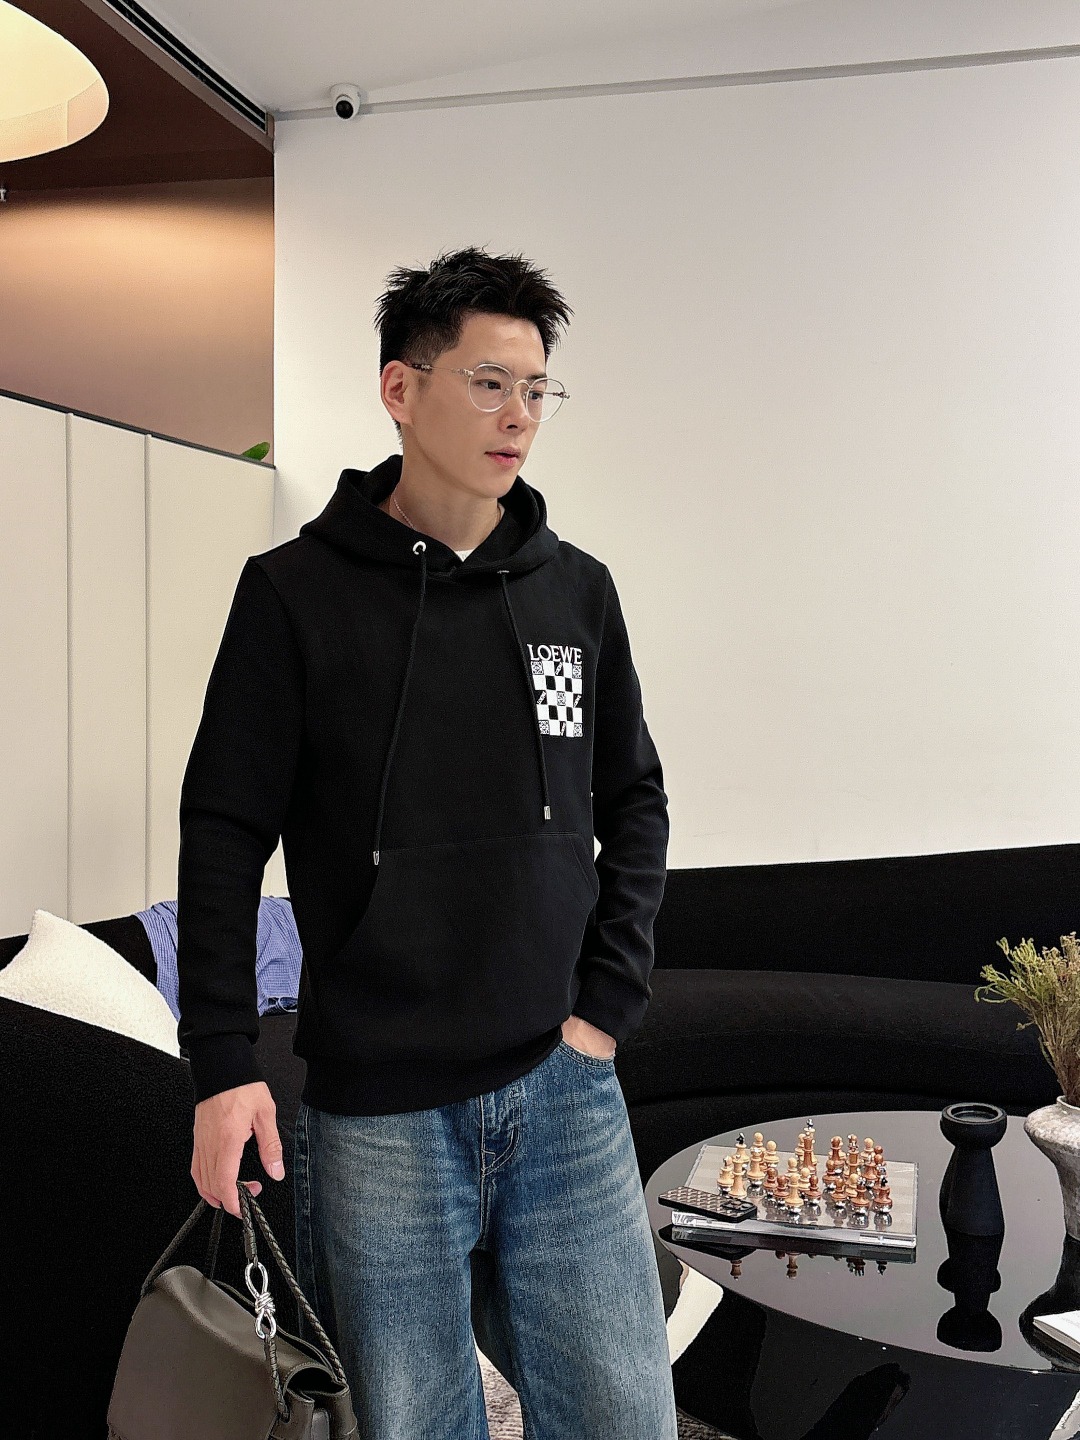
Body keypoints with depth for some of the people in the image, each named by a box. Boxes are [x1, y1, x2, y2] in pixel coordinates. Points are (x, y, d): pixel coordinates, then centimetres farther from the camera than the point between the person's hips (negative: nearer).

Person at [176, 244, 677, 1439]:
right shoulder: (297, 592, -3)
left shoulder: (576, 589, 6)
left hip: (565, 1086, 3)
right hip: (377, 1107, -2)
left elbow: (633, 800, 12)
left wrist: (610, 1000, 3)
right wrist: (222, 1067, -7)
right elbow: (224, 834, -2)